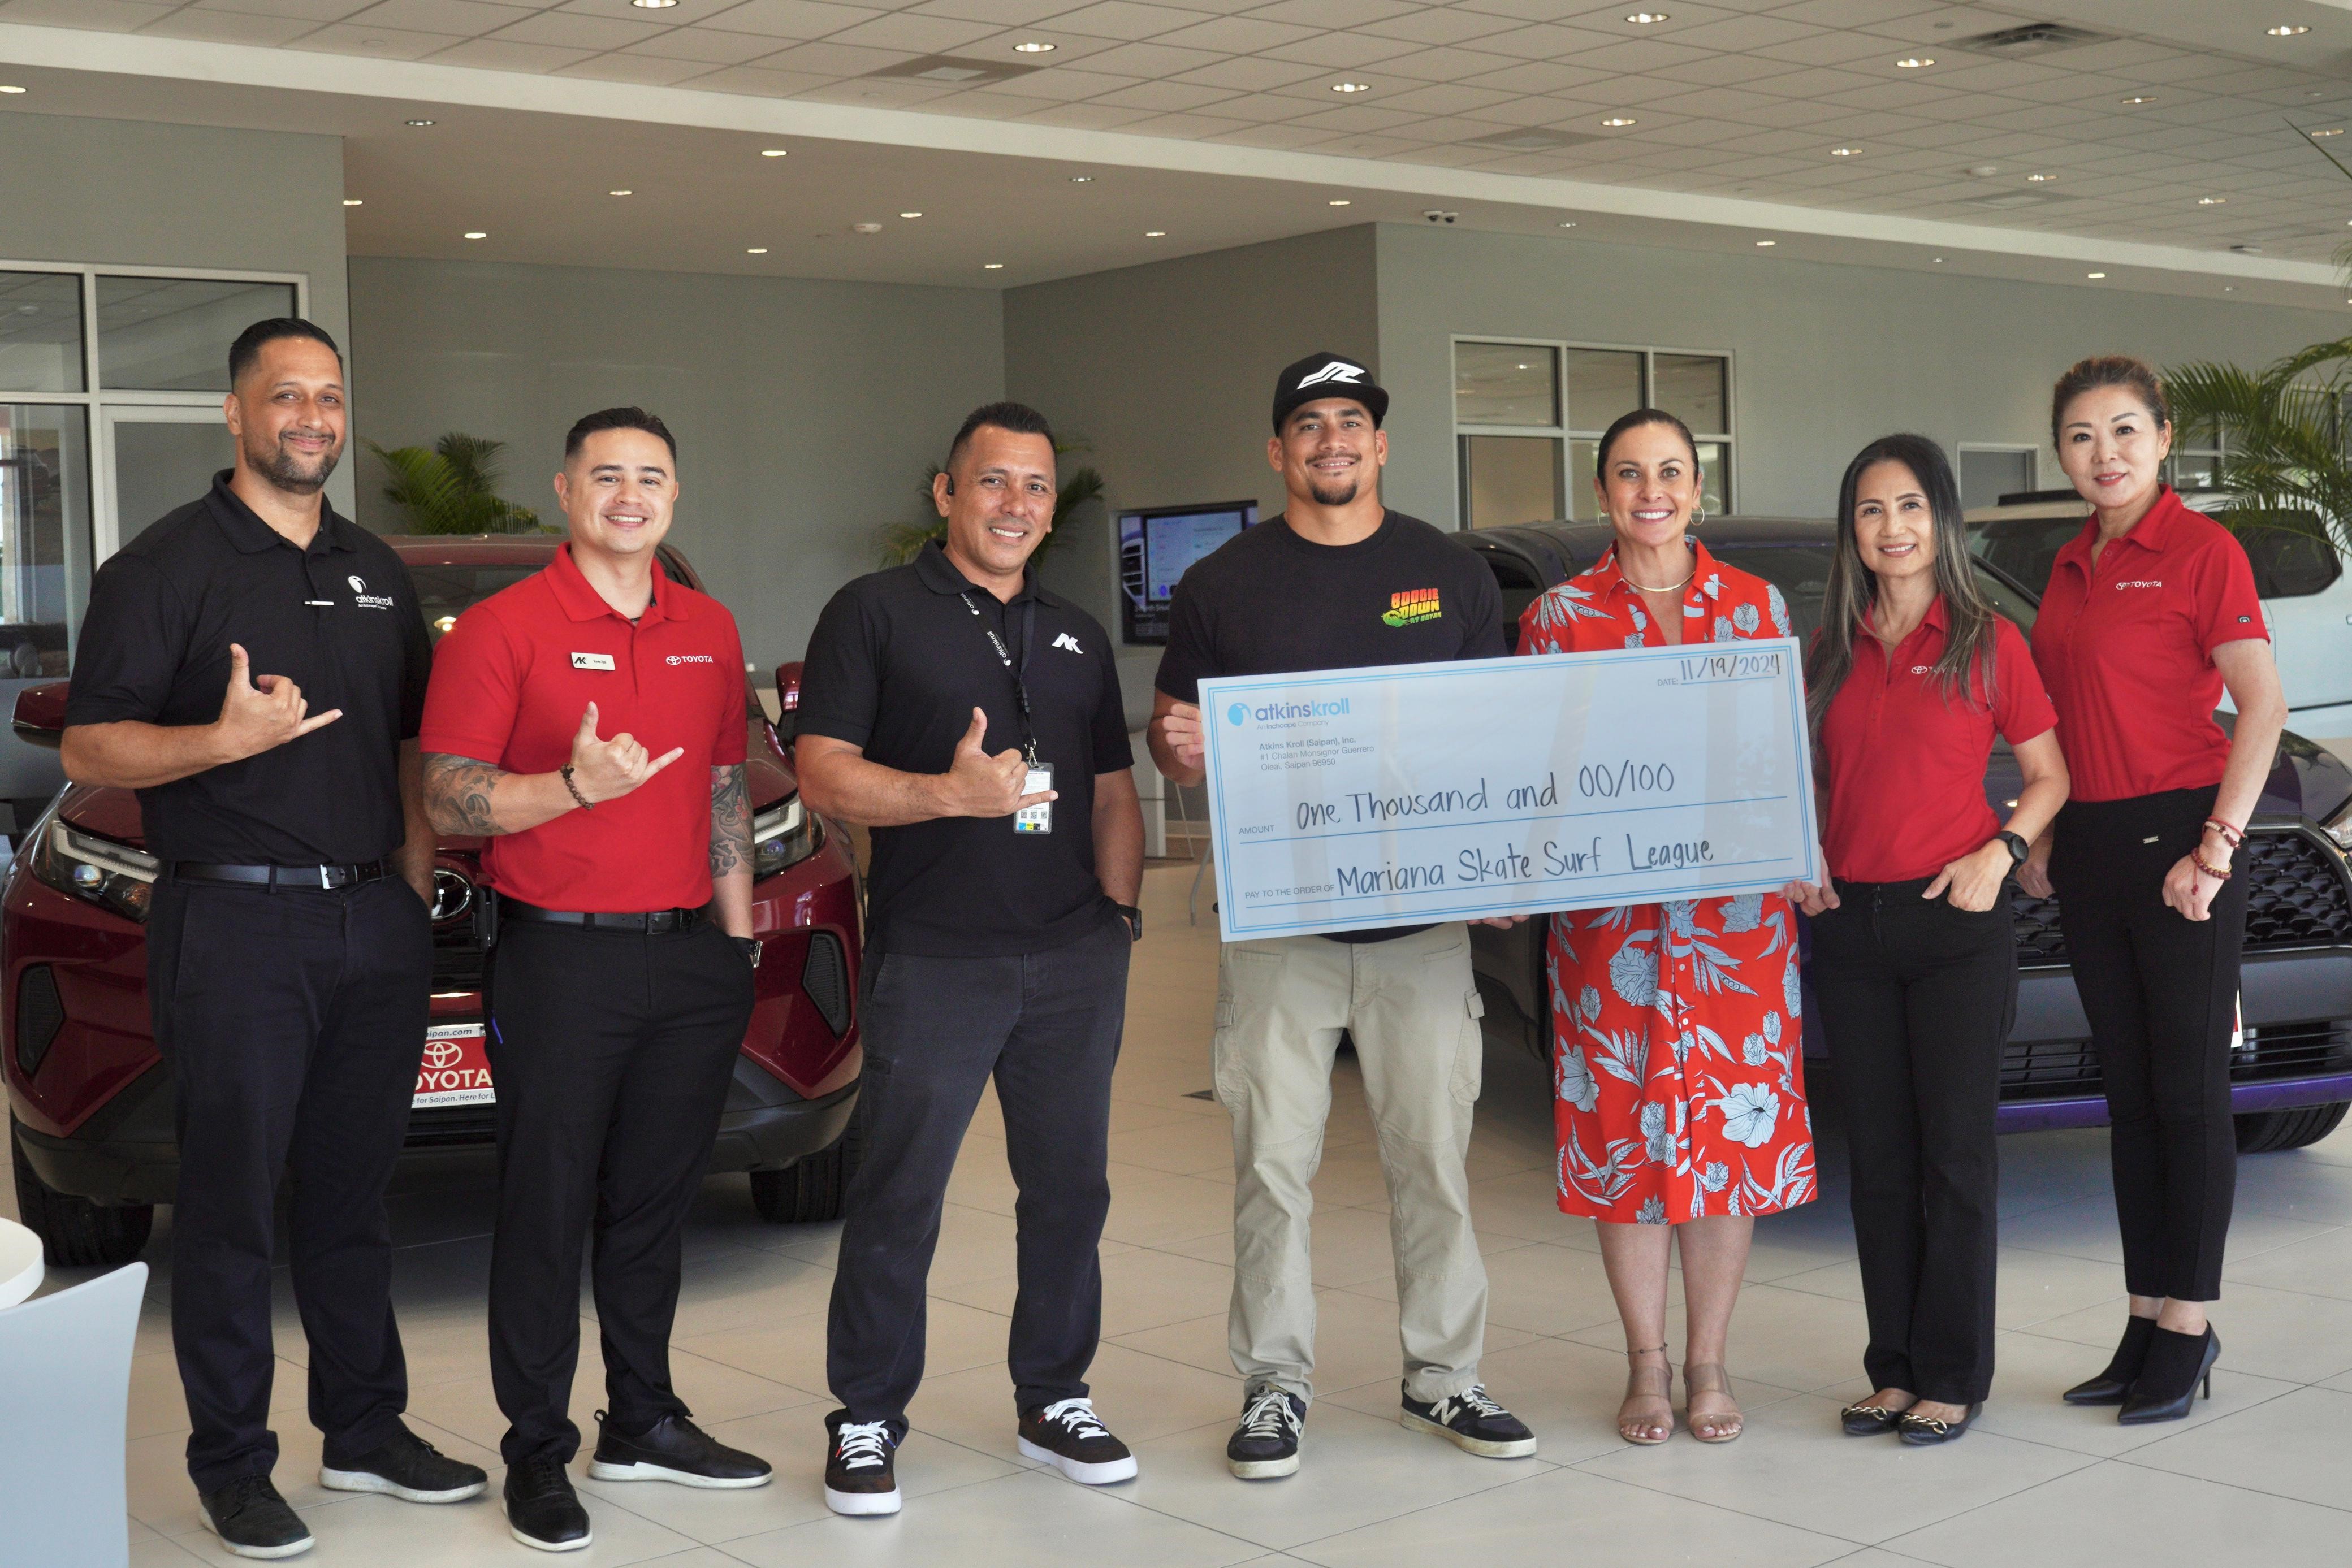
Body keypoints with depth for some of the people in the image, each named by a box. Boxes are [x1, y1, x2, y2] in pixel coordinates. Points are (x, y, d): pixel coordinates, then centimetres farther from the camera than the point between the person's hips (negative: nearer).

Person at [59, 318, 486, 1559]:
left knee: (354, 1191, 13)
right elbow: (90, 749, -9)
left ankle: (366, 1430, 24)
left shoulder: (376, 571, 16)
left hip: (374, 922, 6)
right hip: (235, 926, -5)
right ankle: (231, 1468, 10)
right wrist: (228, 739, -24)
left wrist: (413, 885, 9)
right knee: (232, 1203, 0)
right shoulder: (166, 565, -3)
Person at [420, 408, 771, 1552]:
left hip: (690, 954, 5)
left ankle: (643, 1423, 26)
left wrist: (739, 934, 15)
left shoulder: (709, 632, 13)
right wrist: (577, 786, -24)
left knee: (655, 1202, 13)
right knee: (548, 1211, 1)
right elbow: (448, 798, -10)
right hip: (558, 957, -5)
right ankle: (537, 1451, 12)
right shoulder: (502, 628, -6)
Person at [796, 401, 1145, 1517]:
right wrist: (952, 793, -21)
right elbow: (823, 775, -7)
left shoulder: (1078, 636, 18)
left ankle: (1054, 1402, 24)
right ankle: (866, 1422, 12)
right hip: (933, 957, -5)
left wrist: (1121, 909, 7)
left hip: (1076, 962, 5)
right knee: (897, 1199, -1)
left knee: (1070, 1190, 10)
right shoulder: (875, 613, 1)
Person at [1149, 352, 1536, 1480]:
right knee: (1273, 1162, 1)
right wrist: (1179, 746, -15)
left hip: (1426, 914, 1)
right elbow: (1173, 736, 10)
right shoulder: (1222, 584, 7)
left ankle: (1443, 1375, 19)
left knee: (1432, 1153, 6)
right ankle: (1274, 1385, 13)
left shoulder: (1451, 576, 10)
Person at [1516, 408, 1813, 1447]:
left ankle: (1708, 1366, 17)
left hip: (1739, 914, 1)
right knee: (1625, 1133, 3)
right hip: (1607, 913, -1)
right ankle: (1646, 1368, 16)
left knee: (1735, 1130, 4)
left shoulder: (1757, 606, 8)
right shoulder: (1558, 616, 5)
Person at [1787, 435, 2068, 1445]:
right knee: (1878, 1156, 8)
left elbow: (2048, 776, 4)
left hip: (1957, 926, -4)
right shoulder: (1831, 650, 11)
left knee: (1954, 1151, 0)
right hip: (1848, 925, 4)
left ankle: (1954, 1376, 9)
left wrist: (2000, 852, -12)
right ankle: (1894, 1370, 17)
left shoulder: (1988, 642, 0)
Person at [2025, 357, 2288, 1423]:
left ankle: (2189, 1329, 7)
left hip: (2176, 840, -7)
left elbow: (2263, 708, -13)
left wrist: (2217, 848, -17)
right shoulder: (2071, 567, 14)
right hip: (2089, 850, 7)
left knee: (2188, 1092, -1)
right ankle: (2146, 1325, 19)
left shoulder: (2201, 551, -7)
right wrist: (2043, 836, 10)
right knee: (2128, 1096, 11)